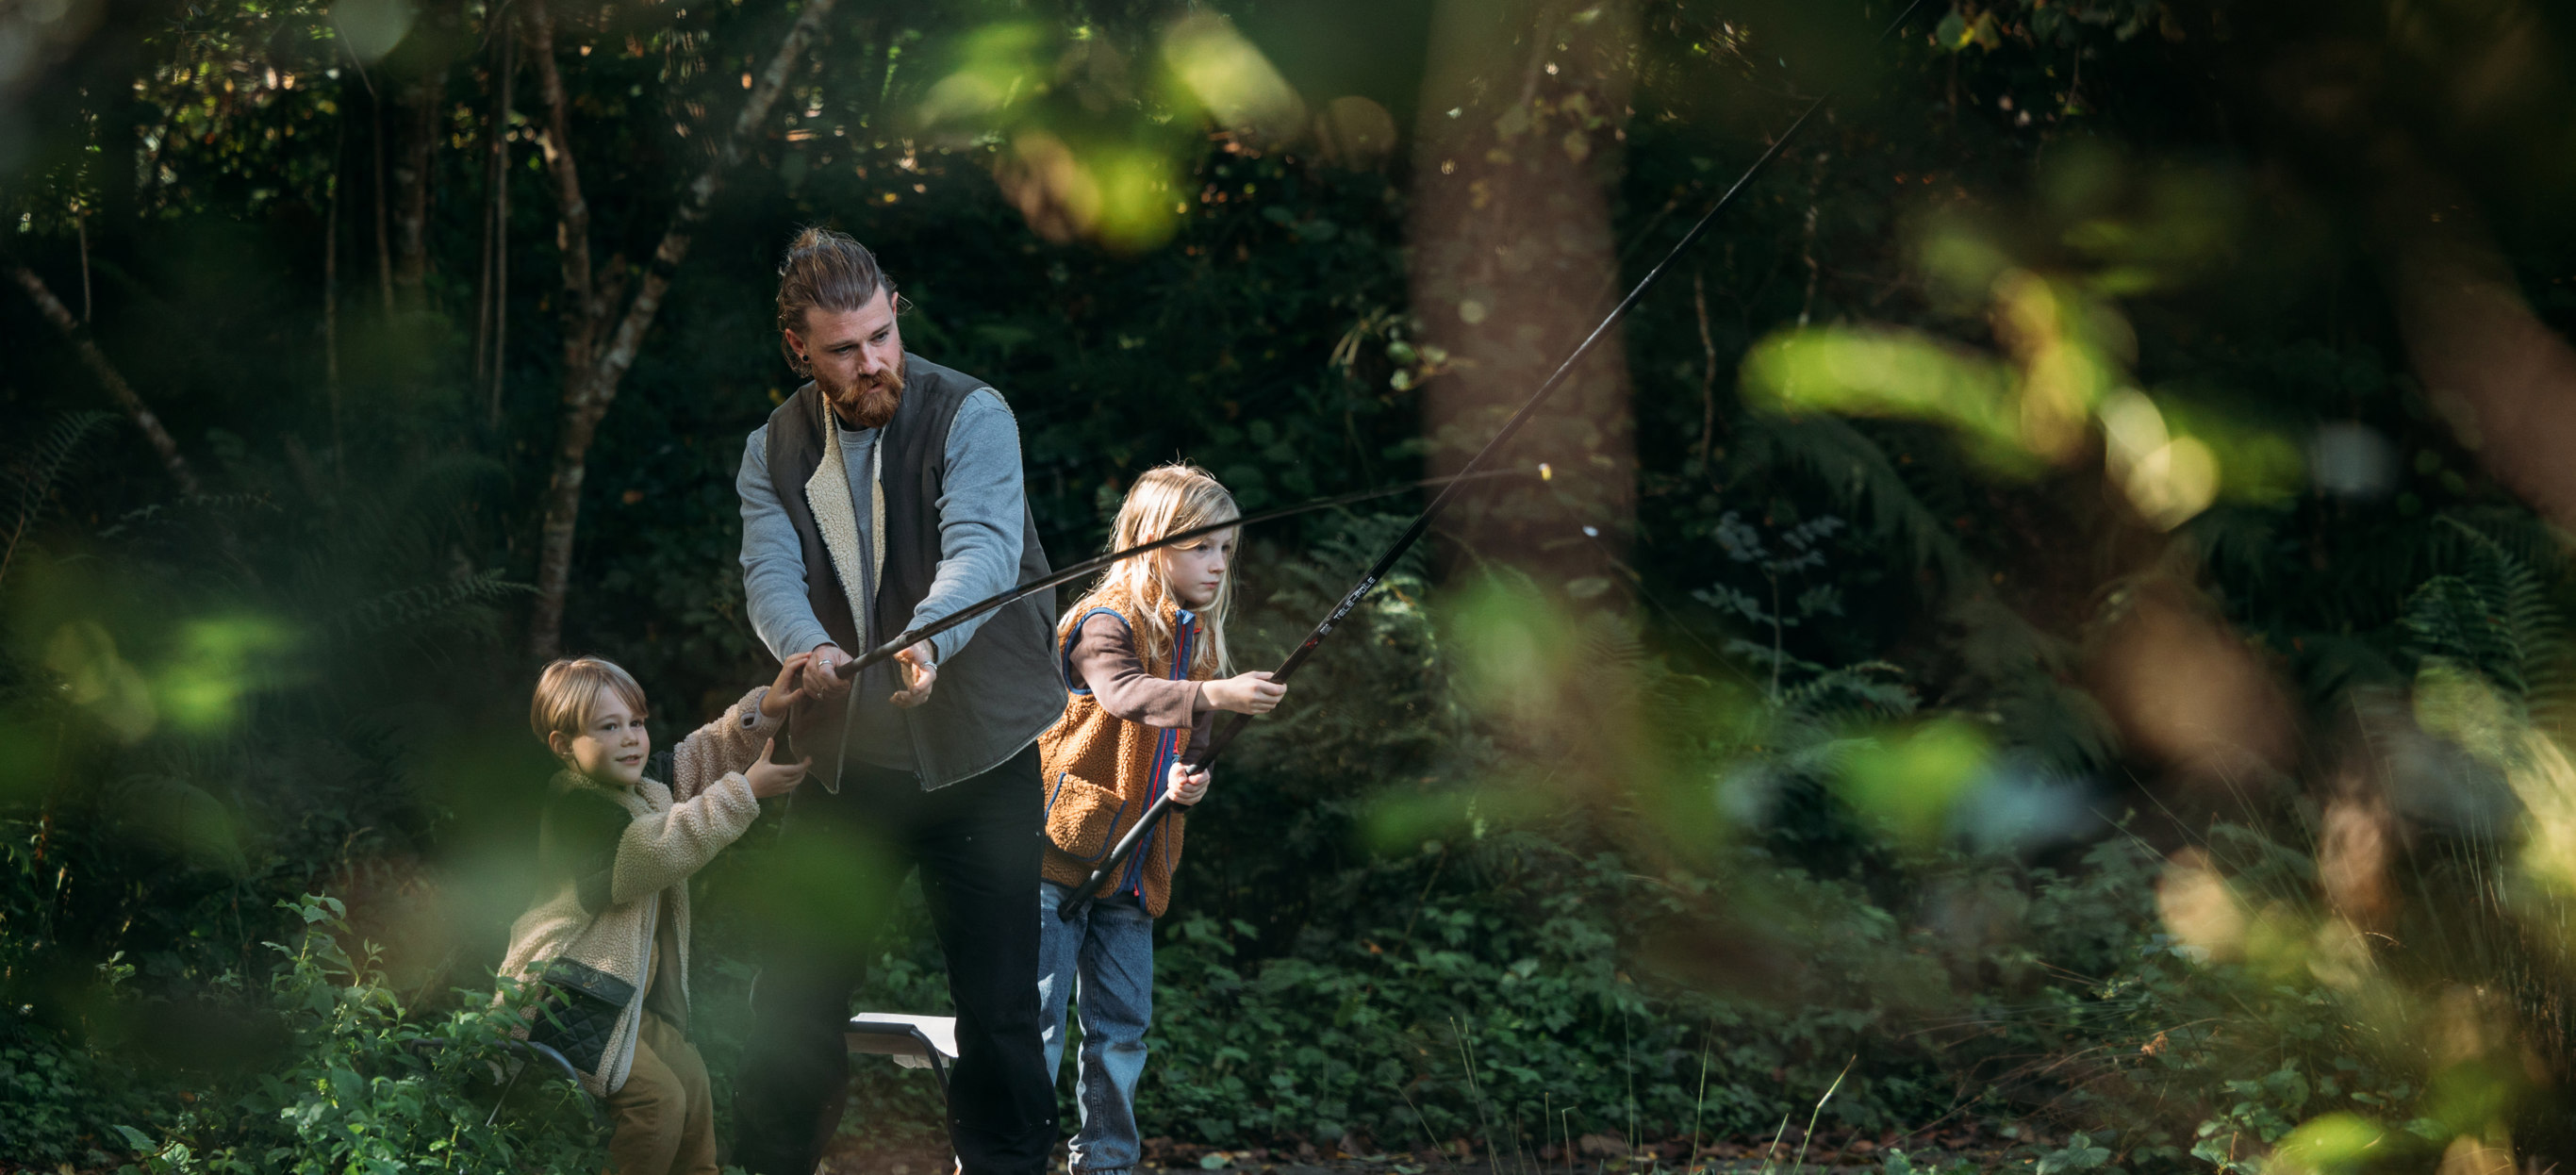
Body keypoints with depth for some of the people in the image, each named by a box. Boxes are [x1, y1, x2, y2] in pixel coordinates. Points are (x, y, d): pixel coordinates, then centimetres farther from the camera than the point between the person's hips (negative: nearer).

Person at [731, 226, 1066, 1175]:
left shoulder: (970, 415, -10)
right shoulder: (776, 450, 4)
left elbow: (982, 549, -26)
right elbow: (770, 574, -11)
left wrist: (927, 641, -47)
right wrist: (808, 649, -34)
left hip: (980, 756, -4)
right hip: (849, 761, 4)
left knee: (998, 1003, -2)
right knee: (795, 989, 7)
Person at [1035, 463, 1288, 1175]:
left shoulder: (1198, 639, 12)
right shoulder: (1106, 623, -12)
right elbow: (1125, 694, -32)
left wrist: (1186, 777, -5)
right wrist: (1217, 695, -47)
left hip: (1132, 867, 7)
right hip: (1061, 849, -7)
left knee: (1123, 1024, 9)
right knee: (1037, 1015, -6)